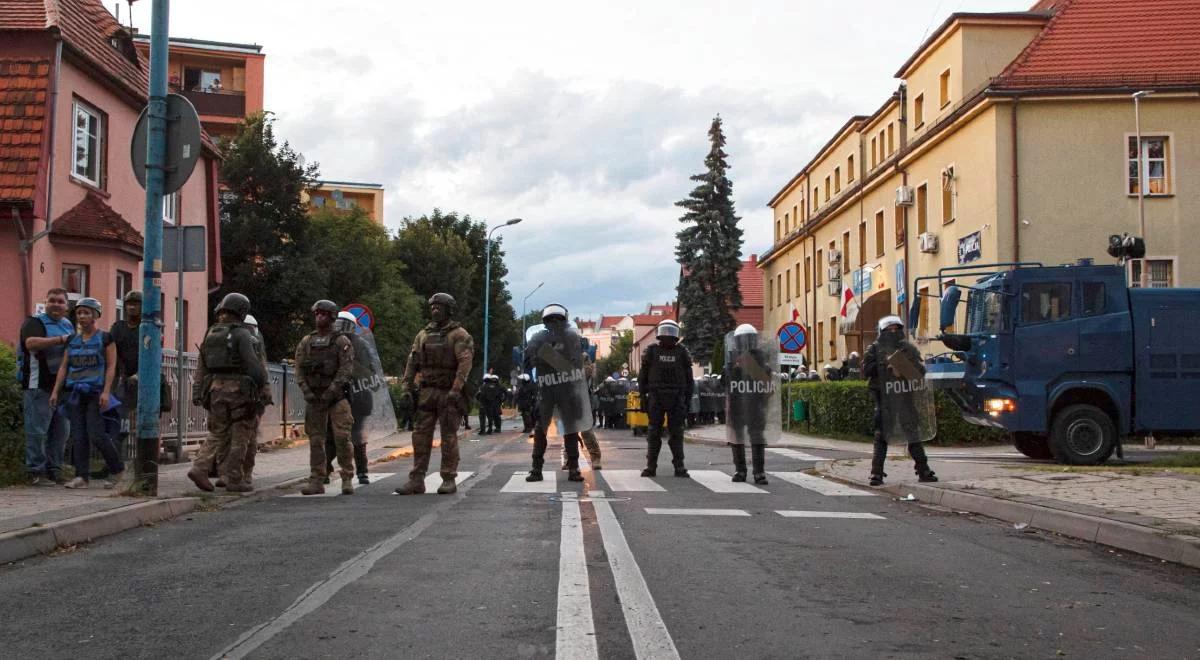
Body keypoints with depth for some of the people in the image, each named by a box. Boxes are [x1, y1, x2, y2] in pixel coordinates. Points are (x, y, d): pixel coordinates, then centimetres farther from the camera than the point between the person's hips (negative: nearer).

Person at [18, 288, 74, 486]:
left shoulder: (69, 325, 20)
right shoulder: (34, 322, -3)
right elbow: (31, 343, -23)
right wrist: (60, 339, -25)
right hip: (39, 387, -7)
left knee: (61, 431, 8)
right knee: (37, 430, -7)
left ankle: (54, 470, 15)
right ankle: (35, 472, -4)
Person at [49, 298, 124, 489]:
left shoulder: (105, 338, 0)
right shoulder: (72, 340, 14)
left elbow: (111, 367, -5)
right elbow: (63, 367, 14)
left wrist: (106, 391, -14)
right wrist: (55, 391, 6)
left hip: (96, 393, -5)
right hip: (76, 394, 5)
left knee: (96, 434, -11)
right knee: (78, 436, 0)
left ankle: (117, 468, 7)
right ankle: (81, 476, 2)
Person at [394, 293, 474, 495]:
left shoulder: (459, 335, -4)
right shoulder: (423, 334, 14)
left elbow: (465, 362, -14)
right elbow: (412, 362, 12)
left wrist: (456, 389, -23)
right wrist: (405, 386, 1)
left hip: (449, 393, -5)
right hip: (427, 392, 5)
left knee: (449, 437, -1)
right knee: (420, 435, 1)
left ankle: (449, 480, 5)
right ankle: (417, 480, 3)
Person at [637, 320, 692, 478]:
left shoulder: (682, 352, 4)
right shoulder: (652, 351, 3)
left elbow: (688, 378, 7)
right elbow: (643, 376, 5)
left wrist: (687, 399, 1)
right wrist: (643, 397, -1)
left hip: (676, 398, 0)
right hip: (656, 398, 0)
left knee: (676, 433, 1)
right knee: (654, 433, 2)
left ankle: (679, 466, 5)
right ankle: (651, 466, 6)